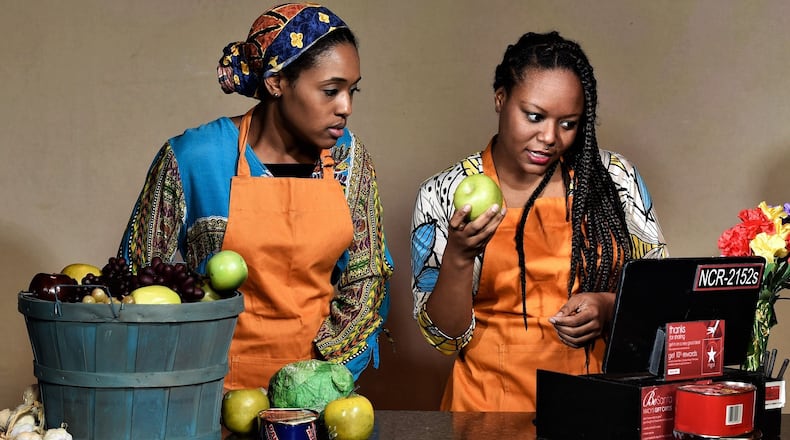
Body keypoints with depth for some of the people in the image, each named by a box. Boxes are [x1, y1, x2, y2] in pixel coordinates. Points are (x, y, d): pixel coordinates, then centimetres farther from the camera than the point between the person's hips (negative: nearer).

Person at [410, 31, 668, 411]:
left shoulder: (612, 176, 4)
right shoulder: (443, 195, 0)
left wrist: (609, 307, -9)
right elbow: (446, 337, -1)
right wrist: (458, 257, -17)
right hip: (492, 403, -1)